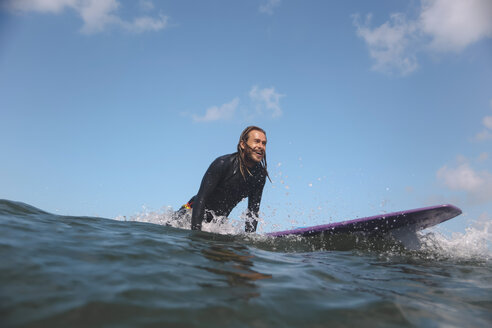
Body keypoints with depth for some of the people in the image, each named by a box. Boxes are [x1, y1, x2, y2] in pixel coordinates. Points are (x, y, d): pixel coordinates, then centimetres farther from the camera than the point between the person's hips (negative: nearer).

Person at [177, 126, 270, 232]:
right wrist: (196, 231, -34)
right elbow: (201, 198, -26)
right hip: (194, 212, -5)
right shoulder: (223, 163, -24)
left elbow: (253, 209, -2)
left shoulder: (260, 174, -8)